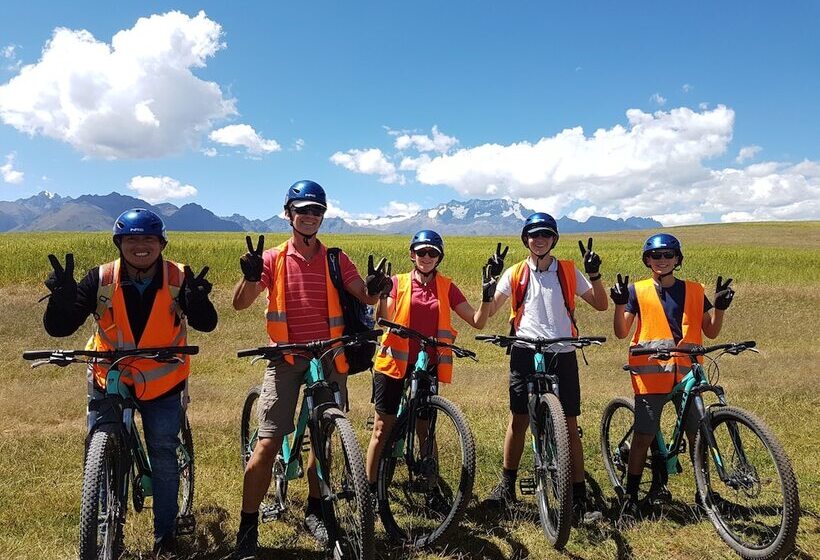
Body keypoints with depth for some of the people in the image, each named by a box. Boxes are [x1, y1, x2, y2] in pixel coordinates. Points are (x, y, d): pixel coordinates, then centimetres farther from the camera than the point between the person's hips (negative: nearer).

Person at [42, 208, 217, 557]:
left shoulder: (179, 279, -14)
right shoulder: (101, 279, -12)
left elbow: (205, 324, -22)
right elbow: (59, 328, -13)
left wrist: (197, 300, -44)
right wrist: (62, 297, -34)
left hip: (162, 385, -1)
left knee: (163, 459, 10)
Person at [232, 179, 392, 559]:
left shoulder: (335, 260, 4)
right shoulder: (273, 259, 0)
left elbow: (365, 298, -5)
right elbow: (240, 303, -8)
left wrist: (375, 287, -28)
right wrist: (251, 275, -29)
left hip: (327, 357, 2)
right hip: (286, 357, -2)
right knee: (268, 442, -6)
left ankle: (314, 511, 31)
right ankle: (248, 526, 9)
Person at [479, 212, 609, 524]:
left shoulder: (568, 272, 7)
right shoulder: (515, 274, 6)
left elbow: (600, 305, 5)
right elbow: (490, 311, 3)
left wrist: (594, 274, -9)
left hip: (562, 355, 0)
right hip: (525, 354, 0)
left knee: (570, 426, 1)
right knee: (518, 421, 8)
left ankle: (579, 499, 8)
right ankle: (507, 486, 24)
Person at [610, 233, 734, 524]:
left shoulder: (694, 291, 10)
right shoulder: (638, 290, 3)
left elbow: (711, 331, 11)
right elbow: (622, 332, -4)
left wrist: (721, 305, -5)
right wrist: (620, 303, -18)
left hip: (686, 374, 3)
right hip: (651, 374, -2)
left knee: (698, 436, 8)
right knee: (643, 437, -2)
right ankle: (631, 498, 8)